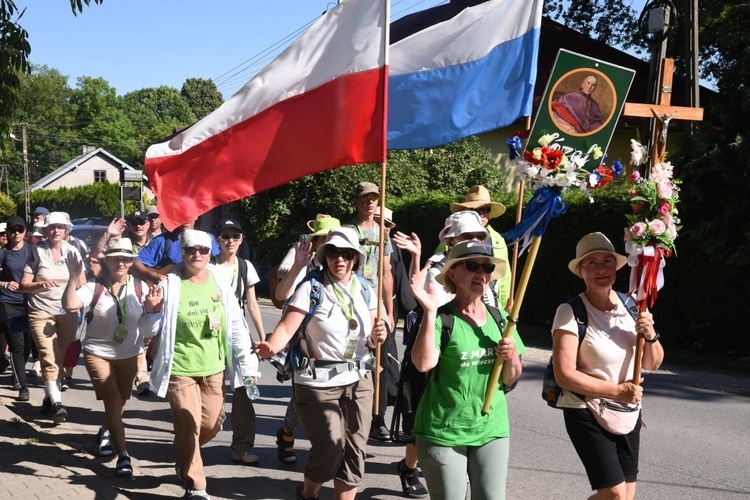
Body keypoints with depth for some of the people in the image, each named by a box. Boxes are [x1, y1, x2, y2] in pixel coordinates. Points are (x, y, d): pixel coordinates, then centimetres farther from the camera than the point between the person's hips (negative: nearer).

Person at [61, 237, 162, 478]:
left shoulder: (140, 287, -6)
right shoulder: (94, 286, -14)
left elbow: (147, 324, -2)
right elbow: (70, 305, -29)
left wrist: (152, 307, -21)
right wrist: (73, 277, -37)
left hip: (130, 355, 4)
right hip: (98, 353, -3)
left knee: (120, 402, 19)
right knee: (113, 402, -9)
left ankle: (105, 433, 49)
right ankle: (123, 456, -3)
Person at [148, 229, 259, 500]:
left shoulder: (220, 282, 1)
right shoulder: (169, 284, -9)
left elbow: (236, 326, 5)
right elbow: (152, 329, -2)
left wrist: (248, 365, 4)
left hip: (214, 368, 4)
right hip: (180, 369, -4)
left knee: (212, 423, 13)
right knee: (189, 427, -3)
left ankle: (184, 455, 45)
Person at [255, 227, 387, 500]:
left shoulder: (365, 290, 5)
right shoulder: (311, 288, -10)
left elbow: (369, 340, 11)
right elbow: (287, 327, -20)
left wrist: (378, 336, -12)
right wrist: (271, 347, -40)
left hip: (359, 380, 5)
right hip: (319, 382, -5)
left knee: (354, 451, 7)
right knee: (330, 451, -4)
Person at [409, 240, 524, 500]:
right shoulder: (441, 318, -10)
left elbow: (511, 379, 11)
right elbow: (423, 363, -26)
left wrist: (512, 357, -10)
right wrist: (429, 312, -30)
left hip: (492, 429, 5)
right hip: (443, 432, -5)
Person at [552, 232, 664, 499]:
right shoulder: (570, 312, -16)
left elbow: (652, 364, 6)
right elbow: (565, 375, -19)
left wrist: (650, 335, -13)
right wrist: (617, 390, -18)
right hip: (587, 414, -6)